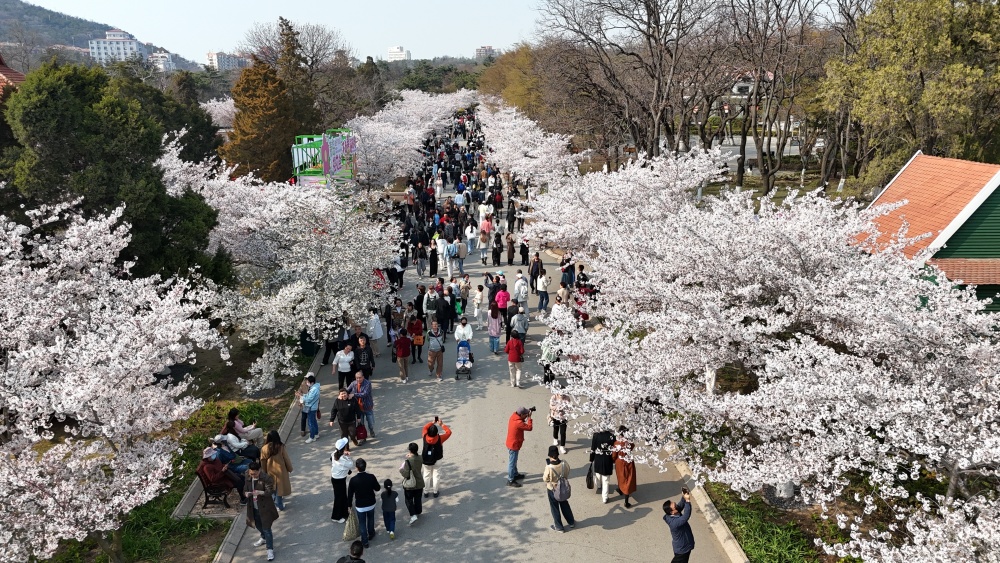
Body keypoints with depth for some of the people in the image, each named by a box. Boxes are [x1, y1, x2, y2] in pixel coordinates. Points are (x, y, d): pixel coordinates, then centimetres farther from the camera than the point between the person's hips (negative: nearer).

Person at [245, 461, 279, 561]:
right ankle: (264, 538, 55)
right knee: (258, 525, 26)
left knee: (266, 529, -4)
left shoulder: (266, 478, -20)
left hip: (265, 508, -7)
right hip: (253, 508, 7)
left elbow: (270, 492, -21)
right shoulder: (248, 478, -1)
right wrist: (246, 493, -15)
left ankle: (270, 550, 6)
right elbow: (245, 489, 10)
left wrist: (260, 492, -39)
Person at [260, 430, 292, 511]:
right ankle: (279, 504, 19)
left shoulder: (264, 449, -13)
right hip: (280, 470, -2)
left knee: (272, 487, 22)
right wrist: (290, 469, 6)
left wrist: (265, 472, 13)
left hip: (270, 471, 2)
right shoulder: (281, 447, -19)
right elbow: (286, 459, -10)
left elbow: (263, 462, -2)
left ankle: (276, 503, 33)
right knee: (280, 486, 12)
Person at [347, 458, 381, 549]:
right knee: (371, 520, 27)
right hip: (371, 504, 2)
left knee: (362, 524, 15)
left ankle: (365, 542, 24)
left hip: (360, 506, -2)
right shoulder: (371, 477, -20)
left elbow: (350, 494, -11)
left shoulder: (353, 480, -22)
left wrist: (349, 505, 4)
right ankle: (371, 535, 46)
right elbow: (378, 488, -5)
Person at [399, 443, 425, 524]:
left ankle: (413, 515, -1)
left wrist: (401, 469, -6)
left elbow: (406, 474, -26)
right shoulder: (420, 458, -10)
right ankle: (418, 512, 41)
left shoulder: (407, 461, -27)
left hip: (410, 485, -5)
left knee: (408, 500, 11)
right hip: (419, 483, 5)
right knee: (418, 499, 23)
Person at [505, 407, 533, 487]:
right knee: (512, 463, 4)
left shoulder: (514, 416, -5)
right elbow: (529, 428, -26)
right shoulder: (518, 423, -33)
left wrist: (526, 416, -1)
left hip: (511, 443, 10)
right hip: (513, 445, -10)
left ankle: (515, 474, 45)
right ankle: (510, 481, 16)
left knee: (514, 461, 26)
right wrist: (529, 417, -19)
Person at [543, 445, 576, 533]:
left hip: (552, 490, -4)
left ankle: (559, 527, 33)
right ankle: (571, 522, 44)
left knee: (555, 508, 18)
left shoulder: (549, 468, -34)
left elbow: (545, 479, -17)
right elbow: (567, 475, -5)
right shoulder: (564, 464, -22)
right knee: (565, 505, 27)